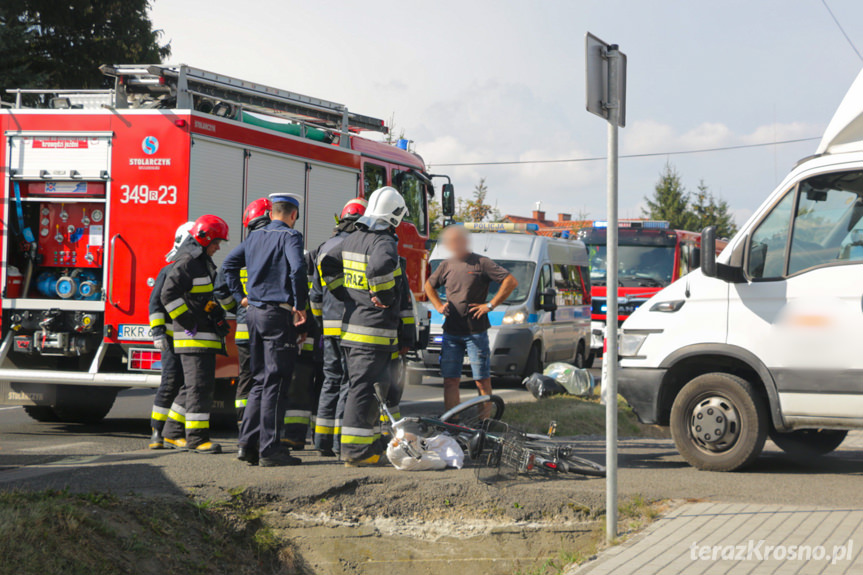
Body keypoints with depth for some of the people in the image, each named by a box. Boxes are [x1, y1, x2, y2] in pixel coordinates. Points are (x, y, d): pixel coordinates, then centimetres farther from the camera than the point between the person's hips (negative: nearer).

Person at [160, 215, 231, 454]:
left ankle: (173, 433, 19)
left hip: (206, 337, 10)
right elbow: (169, 294, -19)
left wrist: (217, 315, 14)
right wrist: (188, 322, -19)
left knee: (194, 386, 13)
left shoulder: (203, 262, 21)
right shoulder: (187, 262, -11)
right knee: (199, 384, -10)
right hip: (193, 337, -10)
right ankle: (196, 437, -8)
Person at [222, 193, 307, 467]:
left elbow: (229, 264, 18)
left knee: (260, 380, 15)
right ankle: (270, 449, -4)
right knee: (276, 382, -4)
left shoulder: (255, 237, 14)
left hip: (254, 311, 7)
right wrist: (299, 306, -14)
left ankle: (248, 444, 13)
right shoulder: (289, 236, -8)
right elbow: (297, 269, -23)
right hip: (278, 313, -7)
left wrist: (241, 296, 19)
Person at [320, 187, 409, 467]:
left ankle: (370, 445, 23)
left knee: (360, 388, 15)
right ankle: (356, 449, -6)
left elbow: (327, 265, 20)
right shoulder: (384, 242, -15)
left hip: (351, 327, 9)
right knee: (364, 389, -7)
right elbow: (380, 266, -36)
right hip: (375, 330, -9)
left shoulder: (353, 239, 12)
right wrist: (382, 295, -21)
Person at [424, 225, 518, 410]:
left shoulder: (481, 263, -4)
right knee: (450, 381, 3)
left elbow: (511, 282, -8)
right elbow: (429, 285, 30)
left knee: (482, 381, -1)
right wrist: (438, 306, 14)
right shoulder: (446, 266, 11)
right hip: (451, 332, 5)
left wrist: (490, 305, -10)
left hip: (476, 332, -4)